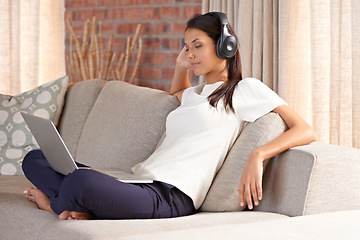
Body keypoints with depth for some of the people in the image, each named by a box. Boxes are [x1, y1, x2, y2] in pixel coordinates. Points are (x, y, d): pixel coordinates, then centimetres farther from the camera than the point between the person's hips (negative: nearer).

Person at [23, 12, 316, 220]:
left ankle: (58, 203, -4)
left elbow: (306, 131, -4)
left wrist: (257, 156, -22)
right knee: (35, 159, 0)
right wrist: (181, 66, 34)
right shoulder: (194, 94, 29)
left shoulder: (246, 89, 5)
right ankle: (78, 207, -23)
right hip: (137, 181, 9)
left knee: (81, 180, -37)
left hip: (169, 195, -9)